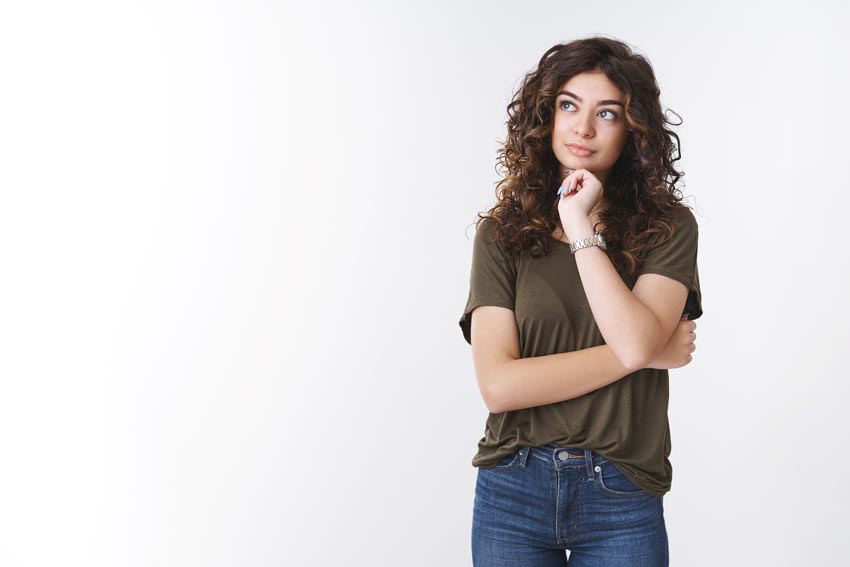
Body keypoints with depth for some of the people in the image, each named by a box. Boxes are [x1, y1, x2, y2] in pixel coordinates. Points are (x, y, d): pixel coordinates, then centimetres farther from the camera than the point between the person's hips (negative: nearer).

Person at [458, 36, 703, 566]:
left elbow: (637, 341, -19)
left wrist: (581, 228, -14)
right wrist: (646, 354, -11)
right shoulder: (502, 233, -1)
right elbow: (498, 384, -11)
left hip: (622, 503, 0)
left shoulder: (668, 227, -2)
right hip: (513, 492, 1)